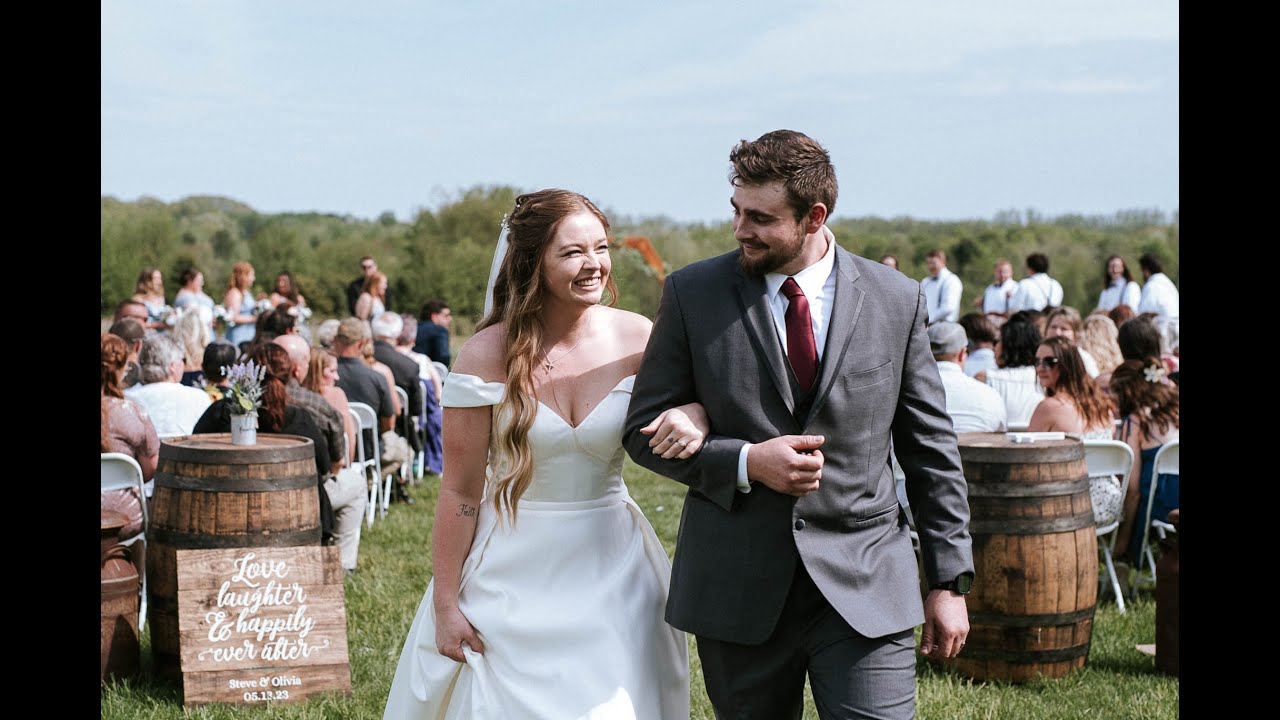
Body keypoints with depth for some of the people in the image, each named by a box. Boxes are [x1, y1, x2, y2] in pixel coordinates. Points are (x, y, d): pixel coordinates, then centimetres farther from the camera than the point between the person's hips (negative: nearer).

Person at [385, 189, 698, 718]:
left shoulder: (638, 340, -6)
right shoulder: (486, 357, -12)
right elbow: (460, 491, -8)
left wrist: (693, 417, -19)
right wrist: (445, 604, -6)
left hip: (609, 571, 2)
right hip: (512, 573, -2)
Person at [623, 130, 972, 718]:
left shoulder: (897, 300, 3)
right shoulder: (692, 293, 0)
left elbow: (930, 449, 7)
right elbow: (645, 429, 3)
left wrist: (949, 581, 5)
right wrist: (746, 462, -13)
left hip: (864, 586, 0)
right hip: (737, 589, 1)